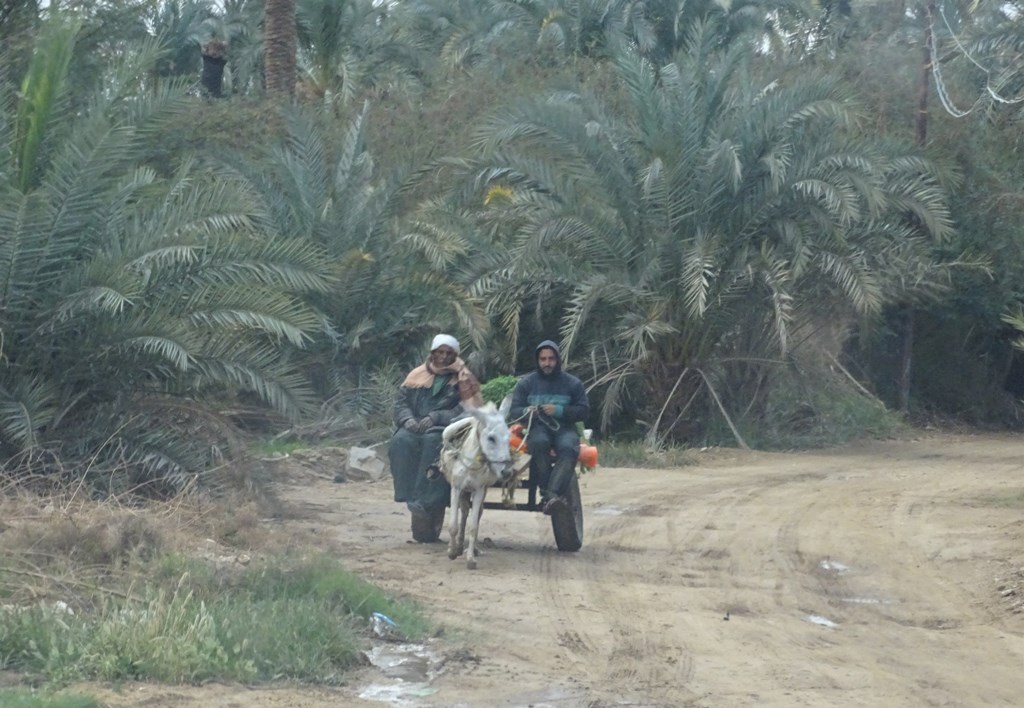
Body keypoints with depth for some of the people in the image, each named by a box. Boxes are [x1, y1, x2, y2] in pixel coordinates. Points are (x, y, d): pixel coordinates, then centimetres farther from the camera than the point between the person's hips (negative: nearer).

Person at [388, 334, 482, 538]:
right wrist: (408, 419, -8)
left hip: (446, 429, -3)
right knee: (401, 441, -31)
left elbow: (467, 411, -6)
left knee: (434, 441, -37)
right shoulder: (418, 375, 16)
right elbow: (400, 401, 14)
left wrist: (436, 417, -17)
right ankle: (408, 495, -34)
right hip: (415, 427, 3)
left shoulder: (463, 380, 6)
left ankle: (426, 499, -39)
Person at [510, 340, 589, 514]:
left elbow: (584, 411, 6)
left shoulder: (573, 383, 10)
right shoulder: (526, 383, 12)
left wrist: (559, 410, -11)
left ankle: (552, 493, -50)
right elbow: (514, 411, 11)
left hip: (564, 427, 0)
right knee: (539, 443, -38)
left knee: (568, 448, -36)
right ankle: (547, 492, -38)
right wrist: (526, 412, -14)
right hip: (537, 427, 0)